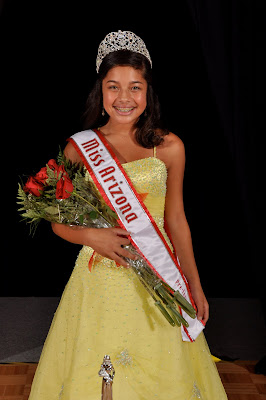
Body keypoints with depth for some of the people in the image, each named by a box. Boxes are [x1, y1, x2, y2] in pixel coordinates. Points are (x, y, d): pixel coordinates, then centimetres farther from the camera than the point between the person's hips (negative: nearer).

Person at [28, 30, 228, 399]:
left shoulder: (169, 147, -1)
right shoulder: (79, 148, -2)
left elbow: (176, 220, 6)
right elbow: (59, 221, 4)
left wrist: (195, 285, 7)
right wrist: (92, 236, -16)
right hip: (99, 279, 0)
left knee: (160, 369, 11)